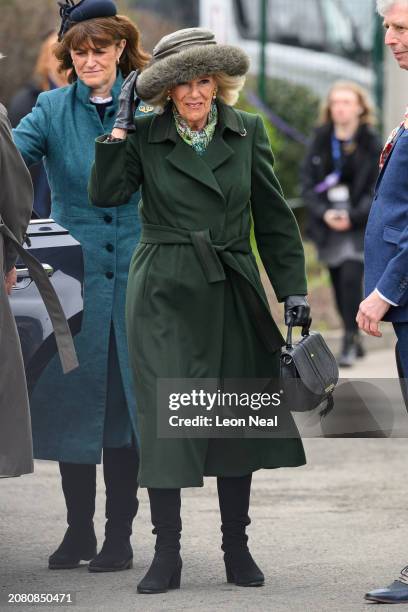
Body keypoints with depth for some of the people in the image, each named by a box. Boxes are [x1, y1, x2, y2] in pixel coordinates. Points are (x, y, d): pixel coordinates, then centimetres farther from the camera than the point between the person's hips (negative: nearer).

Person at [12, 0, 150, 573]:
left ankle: (119, 535, 8)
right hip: (74, 275, 1)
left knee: (126, 402, 1)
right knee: (72, 400, 3)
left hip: (136, 273, -1)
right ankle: (78, 529, 16)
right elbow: (14, 151, -13)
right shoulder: (54, 109, 4)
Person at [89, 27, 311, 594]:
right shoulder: (144, 136, 1)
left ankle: (237, 547, 16)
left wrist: (293, 288, 5)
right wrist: (119, 125, -13)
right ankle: (166, 554, 1)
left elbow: (273, 217, 9)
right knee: (165, 416, -5)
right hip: (166, 292, -2)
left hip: (232, 292, 2)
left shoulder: (246, 133, 5)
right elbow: (106, 193, -13)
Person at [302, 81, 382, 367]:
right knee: (338, 284, 7)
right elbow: (308, 183, 3)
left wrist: (353, 216, -17)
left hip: (361, 225, -3)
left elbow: (378, 190, -4)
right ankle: (355, 339, 22)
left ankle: (350, 341, -13)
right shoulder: (320, 141, 5)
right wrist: (323, 213, -13)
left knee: (351, 277, -17)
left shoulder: (372, 143, -3)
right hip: (328, 225, 3)